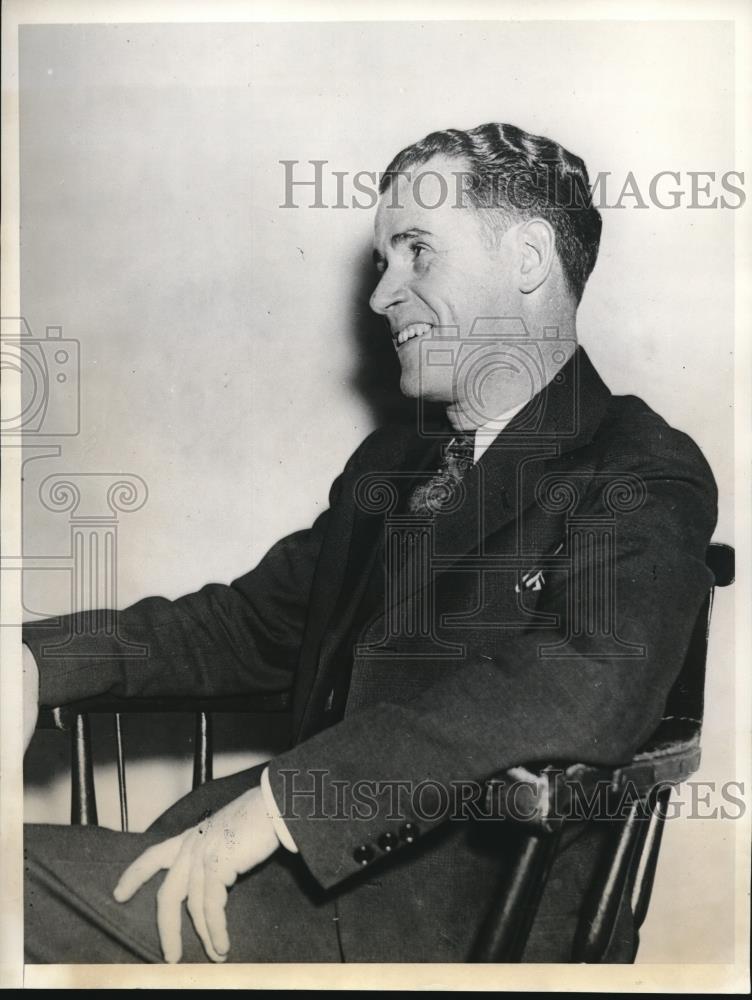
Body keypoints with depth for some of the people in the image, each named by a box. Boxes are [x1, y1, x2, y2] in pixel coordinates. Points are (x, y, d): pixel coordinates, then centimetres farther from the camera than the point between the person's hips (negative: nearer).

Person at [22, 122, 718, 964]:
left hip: (468, 917, -6)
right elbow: (252, 624, 17)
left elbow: (587, 688, -25)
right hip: (317, 859, 7)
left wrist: (283, 797, -28)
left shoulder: (643, 477, -7)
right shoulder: (385, 464, 18)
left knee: (29, 881, -20)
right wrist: (42, 658, 1)